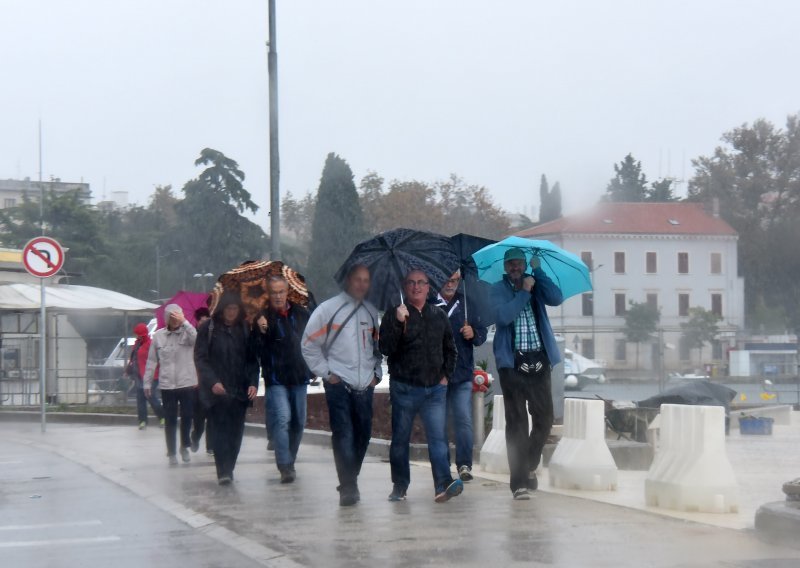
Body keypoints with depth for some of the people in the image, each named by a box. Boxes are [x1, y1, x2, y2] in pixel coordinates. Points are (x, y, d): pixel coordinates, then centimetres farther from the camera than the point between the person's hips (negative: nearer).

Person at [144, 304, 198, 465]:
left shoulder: (187, 332, -2)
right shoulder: (158, 336, 2)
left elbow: (196, 339, -27)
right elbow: (152, 361, 6)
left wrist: (184, 322, -29)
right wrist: (147, 382, 5)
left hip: (188, 384, -1)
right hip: (167, 386, 1)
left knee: (187, 417, 6)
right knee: (170, 421, 6)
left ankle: (184, 446, 28)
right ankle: (172, 453, 15)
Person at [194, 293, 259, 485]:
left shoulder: (245, 329, 8)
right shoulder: (208, 328, -1)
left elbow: (252, 359, 8)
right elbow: (200, 358, -5)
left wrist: (253, 383, -6)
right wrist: (212, 382, -17)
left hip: (240, 390, 3)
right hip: (217, 390, -3)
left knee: (235, 431, 2)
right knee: (220, 429, -9)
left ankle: (228, 469, 10)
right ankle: (223, 471, -12)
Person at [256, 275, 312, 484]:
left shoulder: (301, 313, 4)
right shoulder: (264, 317, -8)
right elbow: (258, 351, -13)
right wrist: (262, 332, -29)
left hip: (299, 376, 5)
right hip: (276, 378, -5)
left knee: (298, 422, 11)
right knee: (282, 418, -17)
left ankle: (289, 462, 25)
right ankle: (285, 466, -16)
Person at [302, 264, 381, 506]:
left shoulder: (371, 312, 14)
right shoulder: (328, 309, 0)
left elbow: (378, 347, 24)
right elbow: (309, 344, 1)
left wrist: (376, 372, 11)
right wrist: (325, 372, -5)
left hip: (365, 385, 5)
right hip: (338, 383, -5)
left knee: (363, 434, 6)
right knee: (343, 434, -13)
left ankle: (350, 482, 21)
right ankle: (348, 488, -15)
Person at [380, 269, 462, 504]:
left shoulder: (439, 316, 13)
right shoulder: (394, 315, 1)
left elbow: (450, 349, 23)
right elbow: (386, 349, -11)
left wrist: (446, 375, 11)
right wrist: (398, 323, -21)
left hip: (435, 388, 2)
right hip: (404, 389, -2)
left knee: (438, 438, -10)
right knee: (400, 439, 5)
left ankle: (443, 484, -19)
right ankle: (399, 487, 15)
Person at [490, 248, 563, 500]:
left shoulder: (535, 286, 13)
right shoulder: (497, 290, 4)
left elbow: (557, 298, -6)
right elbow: (504, 316, -14)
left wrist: (537, 270, -6)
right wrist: (524, 292, -11)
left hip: (539, 361, 3)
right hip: (513, 363, -3)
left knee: (544, 418, 5)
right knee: (516, 422, -4)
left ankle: (530, 467, 27)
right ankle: (519, 482, -4)